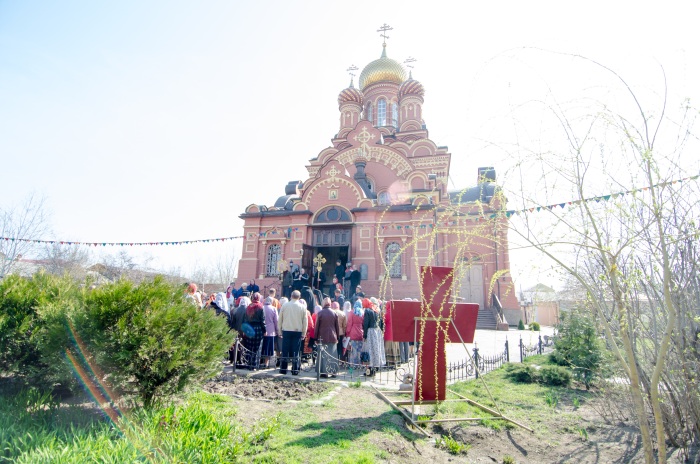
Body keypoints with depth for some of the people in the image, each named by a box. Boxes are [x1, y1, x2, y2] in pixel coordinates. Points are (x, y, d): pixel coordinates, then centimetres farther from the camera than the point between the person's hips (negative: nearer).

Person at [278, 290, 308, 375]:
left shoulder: (285, 305, -1)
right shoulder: (302, 307, -2)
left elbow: (280, 319, 3)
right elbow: (305, 321, 1)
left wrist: (280, 330, 11)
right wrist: (304, 332, 9)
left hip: (286, 330, 0)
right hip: (298, 331, 0)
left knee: (285, 351, 7)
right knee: (295, 351, 5)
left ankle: (283, 369, 11)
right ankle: (295, 370, 5)